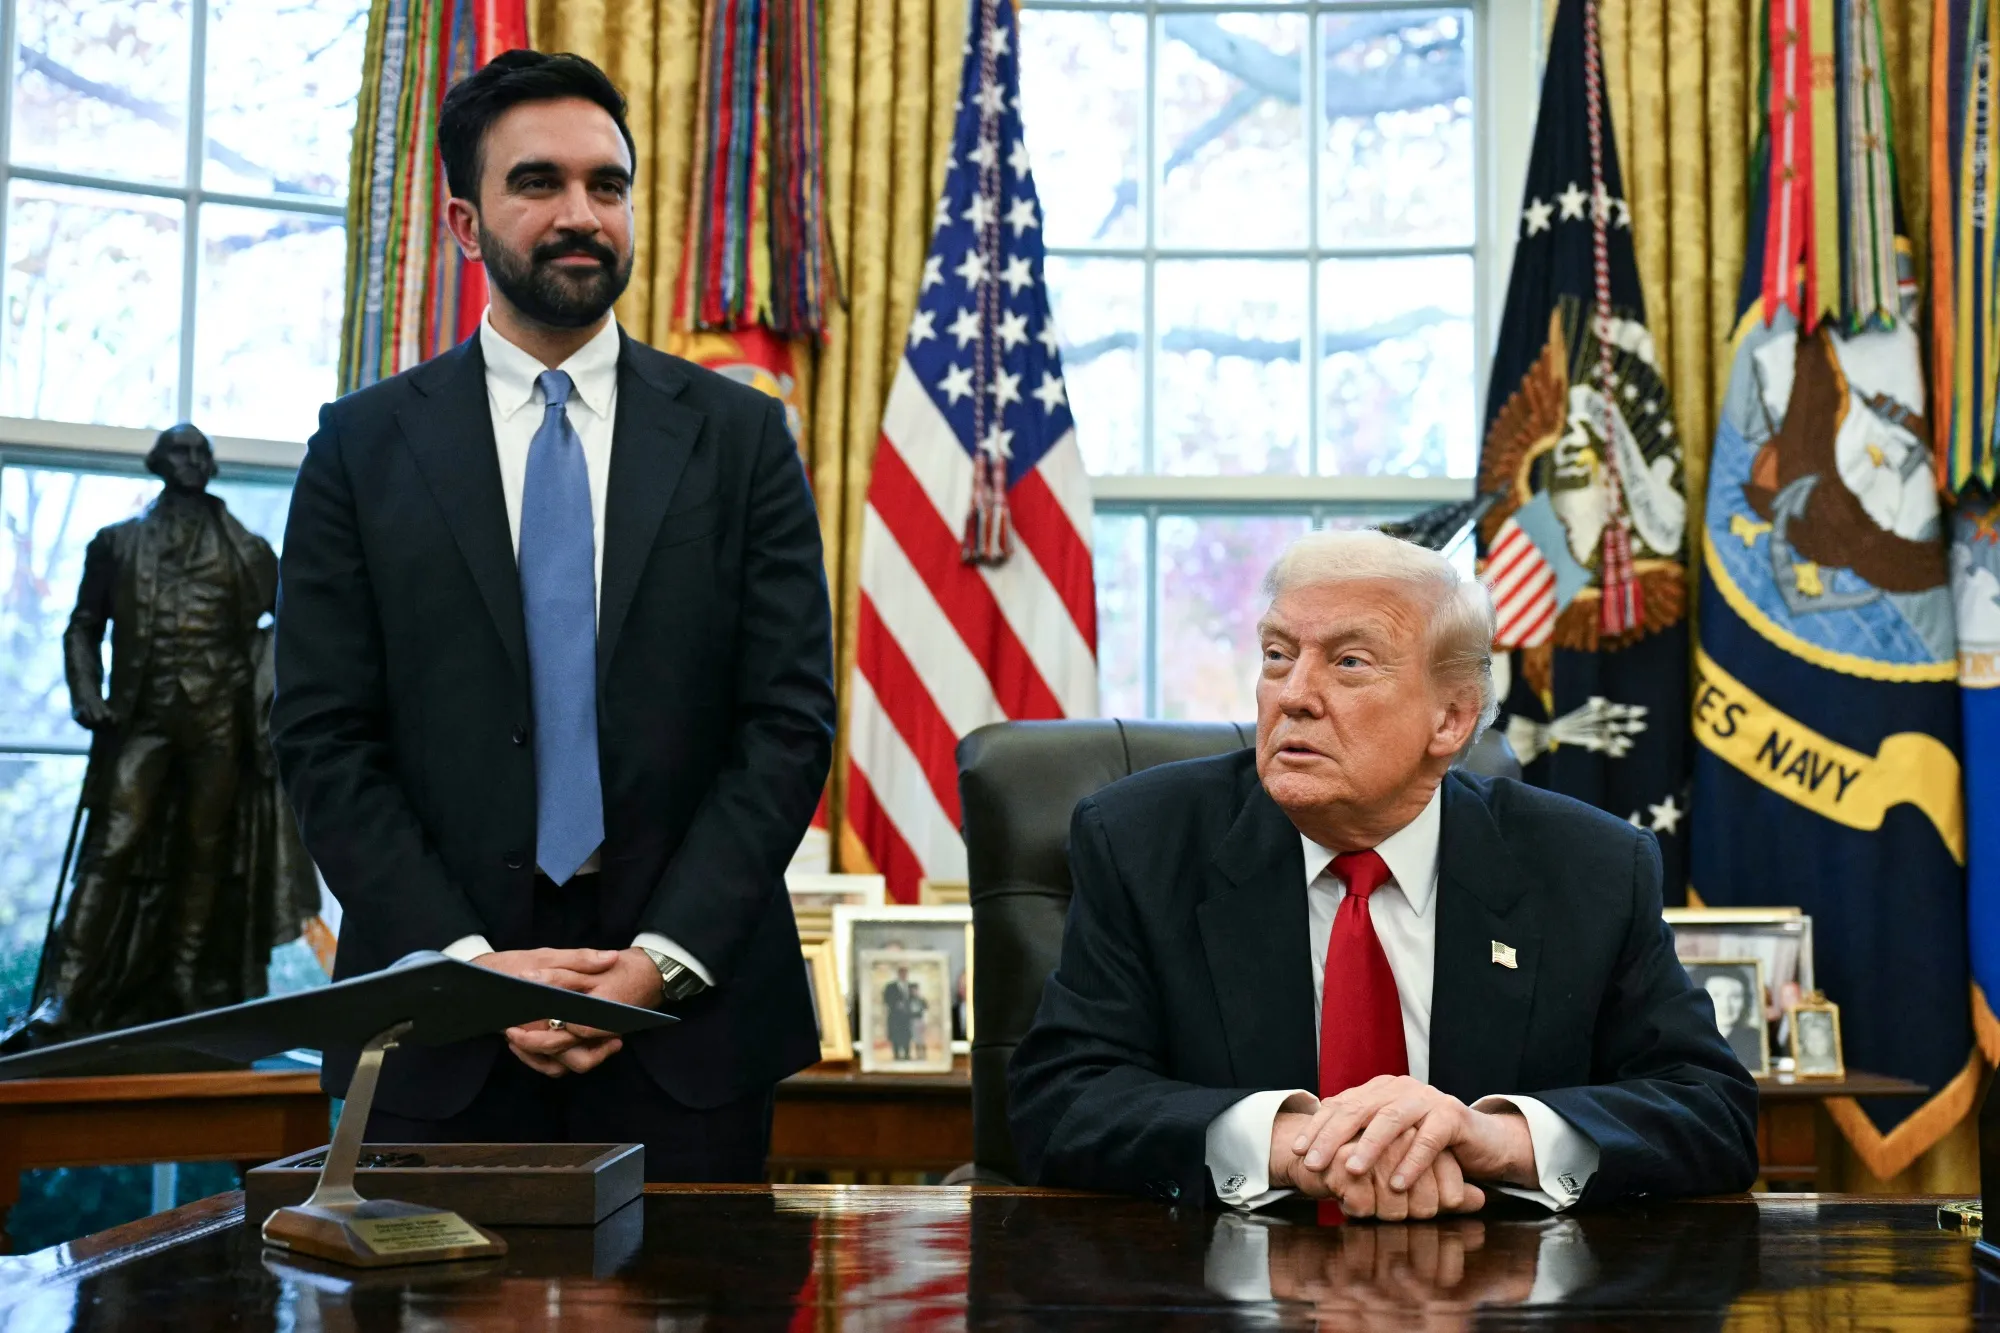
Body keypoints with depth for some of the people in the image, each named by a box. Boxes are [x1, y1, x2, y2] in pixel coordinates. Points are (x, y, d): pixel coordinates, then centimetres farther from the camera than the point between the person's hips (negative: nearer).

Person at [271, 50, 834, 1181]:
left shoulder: (742, 436, 5)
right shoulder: (365, 446, 5)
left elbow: (791, 723, -1)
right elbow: (325, 740, 1)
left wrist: (664, 958, -11)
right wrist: (466, 960, -10)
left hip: (689, 1010, 0)